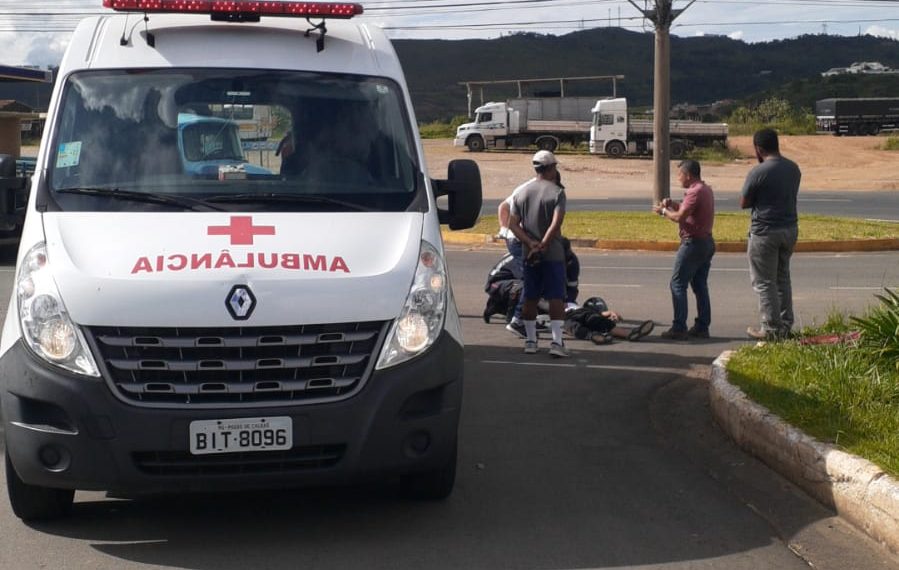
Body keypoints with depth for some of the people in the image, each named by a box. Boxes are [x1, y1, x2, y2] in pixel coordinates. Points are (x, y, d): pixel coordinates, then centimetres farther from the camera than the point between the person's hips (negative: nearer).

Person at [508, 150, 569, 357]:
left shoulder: (520, 192, 7)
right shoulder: (556, 192, -7)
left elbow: (513, 224, 0)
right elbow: (556, 223, -20)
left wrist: (530, 243, -8)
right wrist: (543, 245, -17)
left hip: (529, 254, 4)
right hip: (553, 254, -4)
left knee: (529, 298, 11)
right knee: (556, 298, -2)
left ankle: (530, 341, 17)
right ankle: (556, 342, -8)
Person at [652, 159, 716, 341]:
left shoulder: (695, 192, -18)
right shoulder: (706, 190, 14)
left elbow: (680, 217, -22)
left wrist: (663, 211, -5)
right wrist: (673, 204, 9)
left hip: (693, 243, -10)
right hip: (706, 242, 10)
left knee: (678, 284, -5)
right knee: (700, 285, 12)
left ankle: (679, 328, -8)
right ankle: (702, 327, 14)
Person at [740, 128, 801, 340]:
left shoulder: (758, 173, -17)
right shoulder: (793, 168, 5)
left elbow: (743, 203, -8)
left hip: (765, 232, -7)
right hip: (790, 228, 7)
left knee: (764, 282, 2)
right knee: (782, 278, 18)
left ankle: (771, 328, 3)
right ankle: (786, 325, 22)